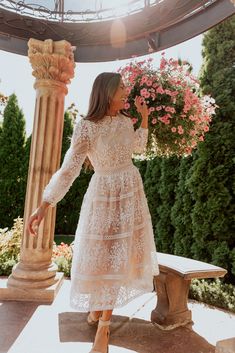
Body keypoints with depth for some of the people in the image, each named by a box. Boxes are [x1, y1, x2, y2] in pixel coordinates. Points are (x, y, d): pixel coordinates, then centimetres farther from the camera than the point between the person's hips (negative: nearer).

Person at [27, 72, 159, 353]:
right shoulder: (86, 127, -15)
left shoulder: (125, 121, 3)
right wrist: (43, 205, -22)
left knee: (119, 253, 9)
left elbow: (139, 146, 21)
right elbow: (69, 168, -17)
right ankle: (97, 302, 38)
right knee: (99, 254, 4)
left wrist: (144, 115, 16)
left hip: (131, 192, 5)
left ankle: (103, 325, 26)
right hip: (104, 195, -5)